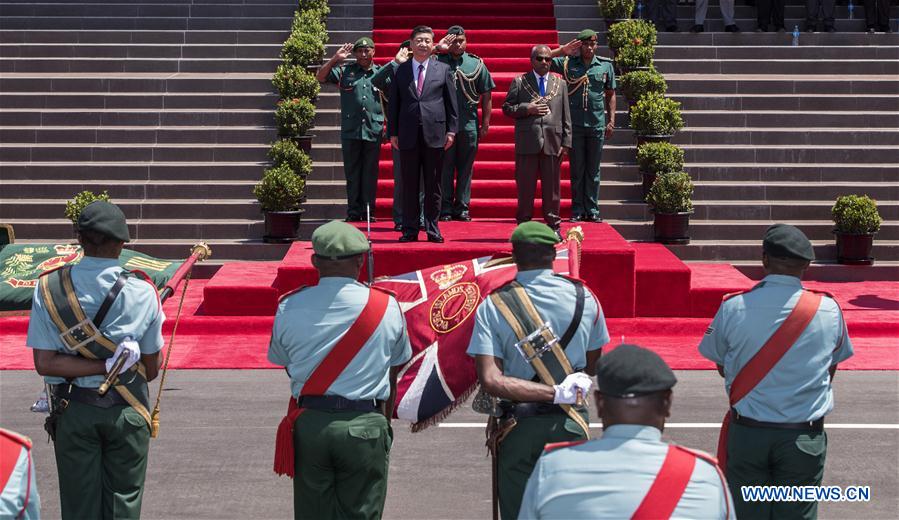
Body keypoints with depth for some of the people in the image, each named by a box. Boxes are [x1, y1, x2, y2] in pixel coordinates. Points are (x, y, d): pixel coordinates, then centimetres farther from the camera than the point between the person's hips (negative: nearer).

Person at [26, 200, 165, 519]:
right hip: (127, 410, -1)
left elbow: (45, 363, -13)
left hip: (74, 410, 1)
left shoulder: (49, 289, -8)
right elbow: (151, 368, -4)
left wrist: (105, 366, -15)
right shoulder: (143, 293, -9)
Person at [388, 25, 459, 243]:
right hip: (408, 135, 0)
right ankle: (410, 229, 9)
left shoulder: (443, 70, 8)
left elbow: (451, 103, 7)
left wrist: (451, 131, 1)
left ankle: (432, 229, 12)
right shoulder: (400, 70, 9)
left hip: (435, 134, 0)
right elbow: (393, 104, 9)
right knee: (409, 185, 3)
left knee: (433, 185, 4)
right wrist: (392, 132, 4)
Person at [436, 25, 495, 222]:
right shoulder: (437, 62, 2)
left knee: (465, 168, 7)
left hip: (469, 125, 2)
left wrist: (485, 124, 4)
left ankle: (462, 207, 13)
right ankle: (445, 208, 8)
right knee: (444, 168, 2)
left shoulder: (477, 64, 7)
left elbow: (486, 95, 8)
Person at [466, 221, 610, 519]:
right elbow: (592, 364, 7)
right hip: (570, 423, 1)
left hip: (518, 426, -1)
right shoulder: (584, 297, -5)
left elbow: (491, 381, -19)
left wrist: (555, 391, -18)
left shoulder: (493, 305, -9)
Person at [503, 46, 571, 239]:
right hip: (527, 143, -1)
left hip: (552, 142, 1)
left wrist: (566, 143, 3)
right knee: (525, 187, 3)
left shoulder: (560, 83, 13)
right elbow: (507, 108, 5)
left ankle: (553, 226, 11)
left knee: (552, 187, 4)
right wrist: (527, 109, -11)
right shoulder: (519, 82, 7)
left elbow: (566, 116, 10)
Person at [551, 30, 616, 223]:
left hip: (597, 124, 1)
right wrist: (562, 50, -7)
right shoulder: (568, 63, 2)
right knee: (576, 169, 3)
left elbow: (610, 94, 12)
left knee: (593, 170, 6)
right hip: (574, 124, -1)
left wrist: (611, 121, 6)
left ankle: (592, 210, 12)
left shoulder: (606, 66, 6)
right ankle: (577, 210, 9)